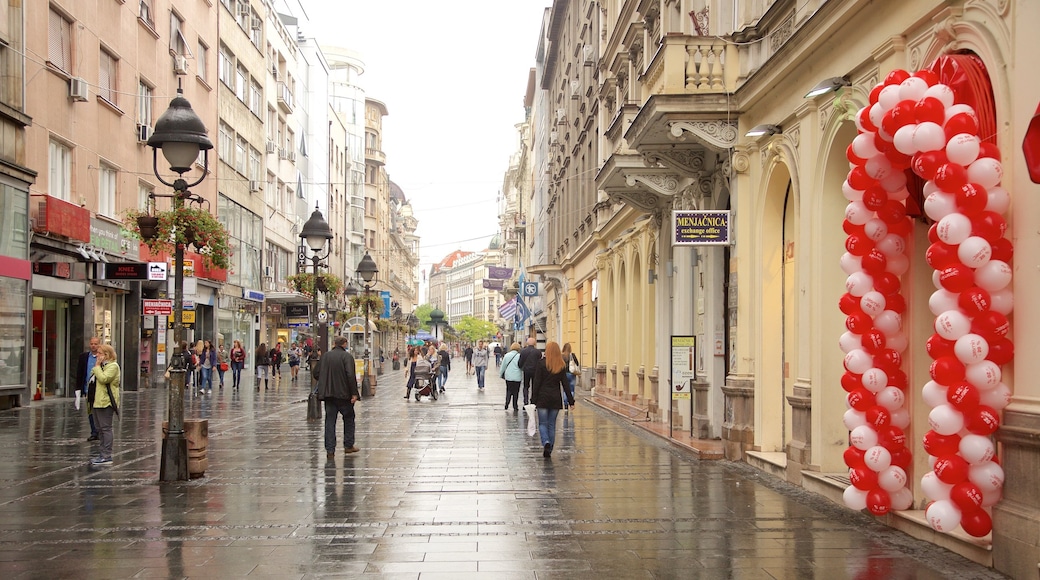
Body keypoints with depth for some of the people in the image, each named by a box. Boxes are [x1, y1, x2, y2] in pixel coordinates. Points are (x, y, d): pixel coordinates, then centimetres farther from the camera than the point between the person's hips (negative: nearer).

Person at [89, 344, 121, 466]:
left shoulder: (113, 366, -9)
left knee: (105, 428, -8)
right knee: (101, 429, 12)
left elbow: (103, 379, -23)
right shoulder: (102, 365, 21)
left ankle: (107, 456, -7)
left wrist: (97, 366, -15)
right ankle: (102, 454, 17)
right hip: (98, 401, 10)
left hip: (106, 402, -10)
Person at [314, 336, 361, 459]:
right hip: (343, 394, -4)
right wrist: (354, 393, -14)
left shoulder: (325, 356, 7)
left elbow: (318, 374, 9)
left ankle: (330, 450, 1)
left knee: (330, 420, 5)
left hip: (328, 394, 4)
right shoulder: (346, 356, -10)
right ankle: (348, 445, 19)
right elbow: (351, 375, -17)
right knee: (348, 418, 14)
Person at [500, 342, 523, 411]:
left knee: (509, 391, 15)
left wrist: (501, 374, 18)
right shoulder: (519, 356, -9)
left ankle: (507, 404, 3)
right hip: (517, 377, -2)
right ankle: (515, 407, 9)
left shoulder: (507, 355, -1)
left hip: (508, 377, 2)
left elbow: (503, 366, 6)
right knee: (516, 392, 7)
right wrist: (522, 376, 8)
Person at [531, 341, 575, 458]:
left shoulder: (541, 364, -8)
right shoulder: (562, 366, 2)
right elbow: (565, 384, 3)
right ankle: (549, 449, 12)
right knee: (552, 424, 11)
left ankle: (546, 442, -20)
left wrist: (533, 399, -6)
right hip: (556, 399, 3)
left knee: (543, 423, 4)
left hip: (543, 398, -3)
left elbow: (536, 383, -8)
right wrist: (570, 401, 7)